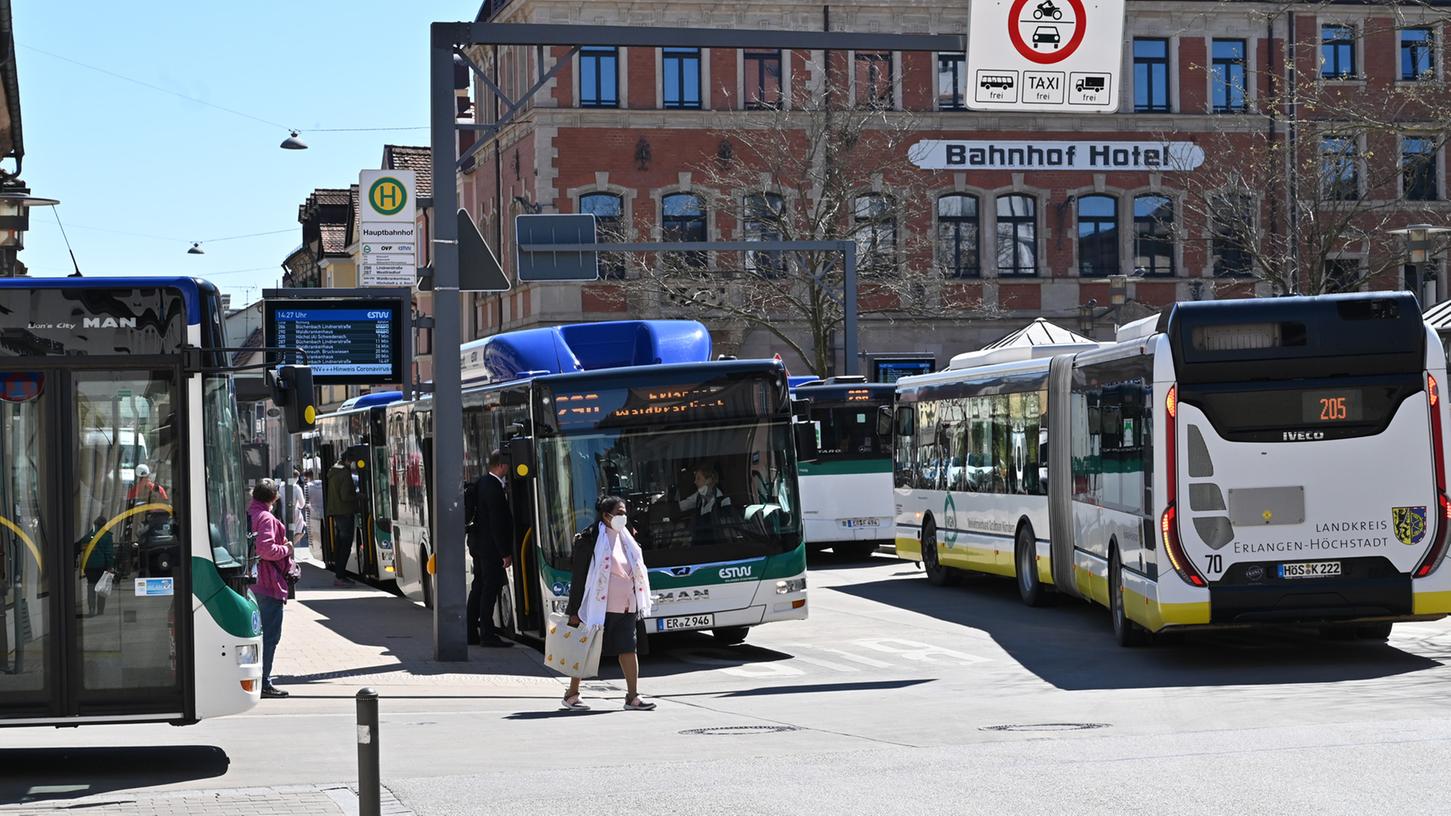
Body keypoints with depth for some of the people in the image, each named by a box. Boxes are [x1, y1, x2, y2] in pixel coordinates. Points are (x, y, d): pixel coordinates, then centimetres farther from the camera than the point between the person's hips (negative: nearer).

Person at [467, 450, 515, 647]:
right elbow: (497, 524, -22)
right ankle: (487, 634, -3)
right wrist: (505, 553, -18)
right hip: (491, 547, -10)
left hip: (478, 544, 10)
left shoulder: (481, 482, 9)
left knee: (479, 587, 14)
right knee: (490, 588, -5)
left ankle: (471, 631, 18)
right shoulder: (494, 488, -20)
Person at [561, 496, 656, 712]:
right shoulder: (590, 539, -9)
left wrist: (638, 605, 19)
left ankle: (632, 696, 4)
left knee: (629, 649, 1)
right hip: (599, 608, -6)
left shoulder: (626, 539, 14)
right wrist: (575, 611, -12)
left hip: (625, 608, 6)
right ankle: (571, 695, 12)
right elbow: (579, 576, -10)